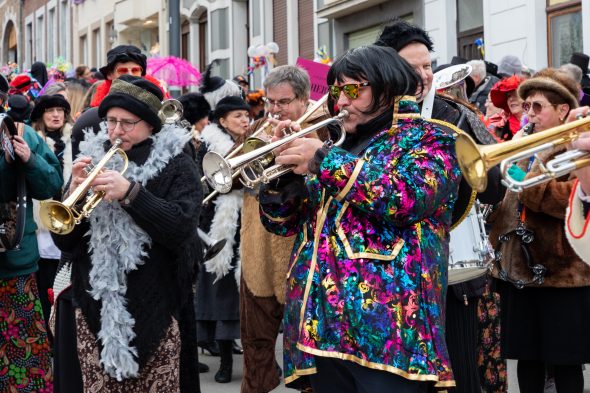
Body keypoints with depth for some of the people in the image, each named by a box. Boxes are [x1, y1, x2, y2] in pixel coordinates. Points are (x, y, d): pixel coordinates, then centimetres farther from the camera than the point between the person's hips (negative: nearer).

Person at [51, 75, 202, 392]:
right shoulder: (92, 160, 9)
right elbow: (63, 240, 5)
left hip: (154, 310, -3)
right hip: (95, 310, 3)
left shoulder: (175, 165, -1)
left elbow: (182, 228, -17)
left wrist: (130, 192, -25)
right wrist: (75, 192, -13)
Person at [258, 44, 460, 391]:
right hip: (322, 326, 6)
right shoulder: (339, 149, 22)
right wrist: (279, 164, 1)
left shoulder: (426, 139, 4)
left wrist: (324, 160, -11)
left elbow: (406, 197, -18)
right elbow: (283, 221, 19)